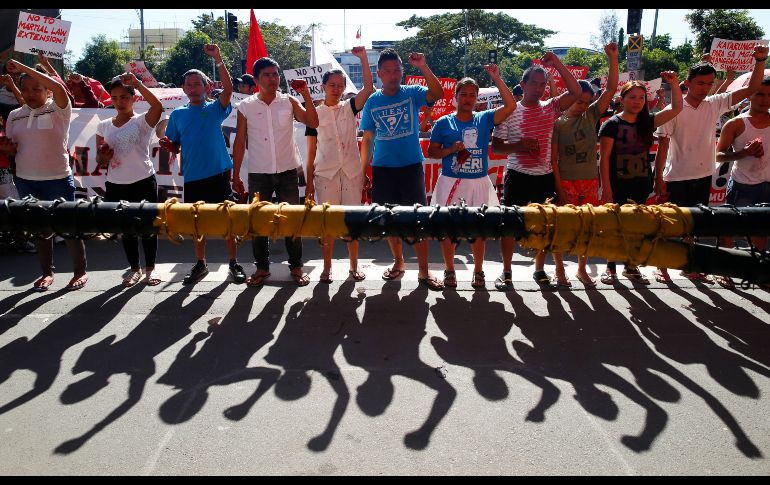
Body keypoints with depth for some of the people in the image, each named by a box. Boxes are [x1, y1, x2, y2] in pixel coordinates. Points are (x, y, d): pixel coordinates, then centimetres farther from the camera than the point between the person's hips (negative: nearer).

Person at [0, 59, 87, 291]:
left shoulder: (58, 110, -7)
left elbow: (58, 87, -27)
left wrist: (21, 67, -22)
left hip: (58, 179, -5)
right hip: (26, 181, 5)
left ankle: (80, 271, 16)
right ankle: (47, 272, 26)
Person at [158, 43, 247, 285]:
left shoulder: (215, 109, 2)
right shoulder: (177, 115, 10)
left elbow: (228, 88, -15)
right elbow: (175, 147, 14)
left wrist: (218, 59, -23)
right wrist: (167, 144, -9)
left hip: (218, 173, -3)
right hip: (192, 177, 3)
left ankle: (234, 262, 13)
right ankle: (200, 264, 23)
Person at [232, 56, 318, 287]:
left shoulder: (289, 101, 1)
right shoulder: (246, 106, 0)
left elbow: (313, 123, -8)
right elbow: (239, 142, 3)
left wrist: (306, 95, -15)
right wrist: (235, 175, 2)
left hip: (287, 172, 0)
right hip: (258, 173, 0)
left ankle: (296, 266, 17)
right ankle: (262, 267, 21)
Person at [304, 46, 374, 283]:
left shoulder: (350, 107, 6)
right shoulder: (315, 113, 4)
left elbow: (369, 87, -9)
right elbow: (311, 150, 4)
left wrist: (363, 58, -15)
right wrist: (309, 180, 2)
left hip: (351, 172, 1)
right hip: (325, 173, -1)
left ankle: (354, 266, 16)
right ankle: (327, 267, 14)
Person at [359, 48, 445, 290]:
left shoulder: (412, 93, 0)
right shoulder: (372, 102, 6)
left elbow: (438, 94, -21)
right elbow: (367, 139, 9)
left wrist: (424, 67, -31)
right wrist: (362, 171, 5)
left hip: (411, 166, -2)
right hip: (383, 169, 2)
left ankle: (423, 270, 4)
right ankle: (398, 262, 28)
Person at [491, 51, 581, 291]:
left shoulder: (550, 108, 6)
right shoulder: (510, 111, -1)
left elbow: (575, 91, -5)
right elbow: (496, 146, -2)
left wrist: (557, 64, -9)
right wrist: (519, 145, -19)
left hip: (544, 177, 3)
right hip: (517, 176, -3)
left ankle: (539, 270, 24)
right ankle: (506, 272, 14)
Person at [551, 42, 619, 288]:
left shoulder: (591, 116, 7)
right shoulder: (558, 123, -3)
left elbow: (611, 89, -1)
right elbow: (553, 158, -6)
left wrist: (613, 58, -10)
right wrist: (559, 186, -12)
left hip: (589, 181, 4)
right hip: (565, 182, -4)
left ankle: (582, 269, 23)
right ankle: (560, 270, 13)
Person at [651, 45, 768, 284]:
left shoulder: (715, 104, 3)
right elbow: (663, 146, -10)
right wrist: (658, 178, -12)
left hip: (703, 177, 5)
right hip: (676, 178, -5)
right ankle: (662, 267, 16)